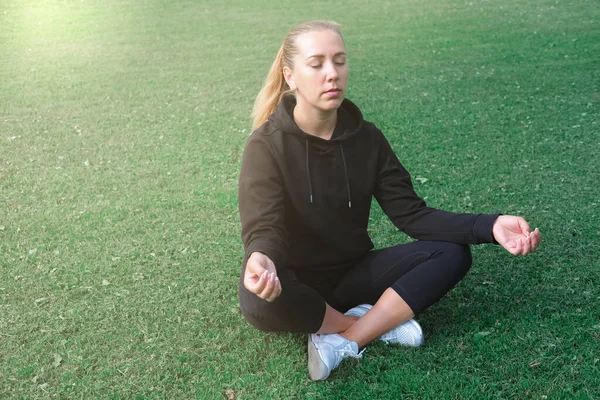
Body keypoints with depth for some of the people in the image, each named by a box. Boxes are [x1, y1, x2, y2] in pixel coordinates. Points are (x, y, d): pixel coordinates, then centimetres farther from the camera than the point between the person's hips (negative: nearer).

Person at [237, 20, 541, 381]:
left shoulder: (366, 138, -2)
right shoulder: (267, 145, -15)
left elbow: (411, 213, -7)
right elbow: (264, 229, -25)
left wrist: (489, 226, -23)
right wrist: (261, 260, -52)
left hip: (352, 274, 4)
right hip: (294, 284, -4)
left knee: (452, 253, -15)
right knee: (258, 300, -39)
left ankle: (342, 341, -23)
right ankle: (379, 323, -15)